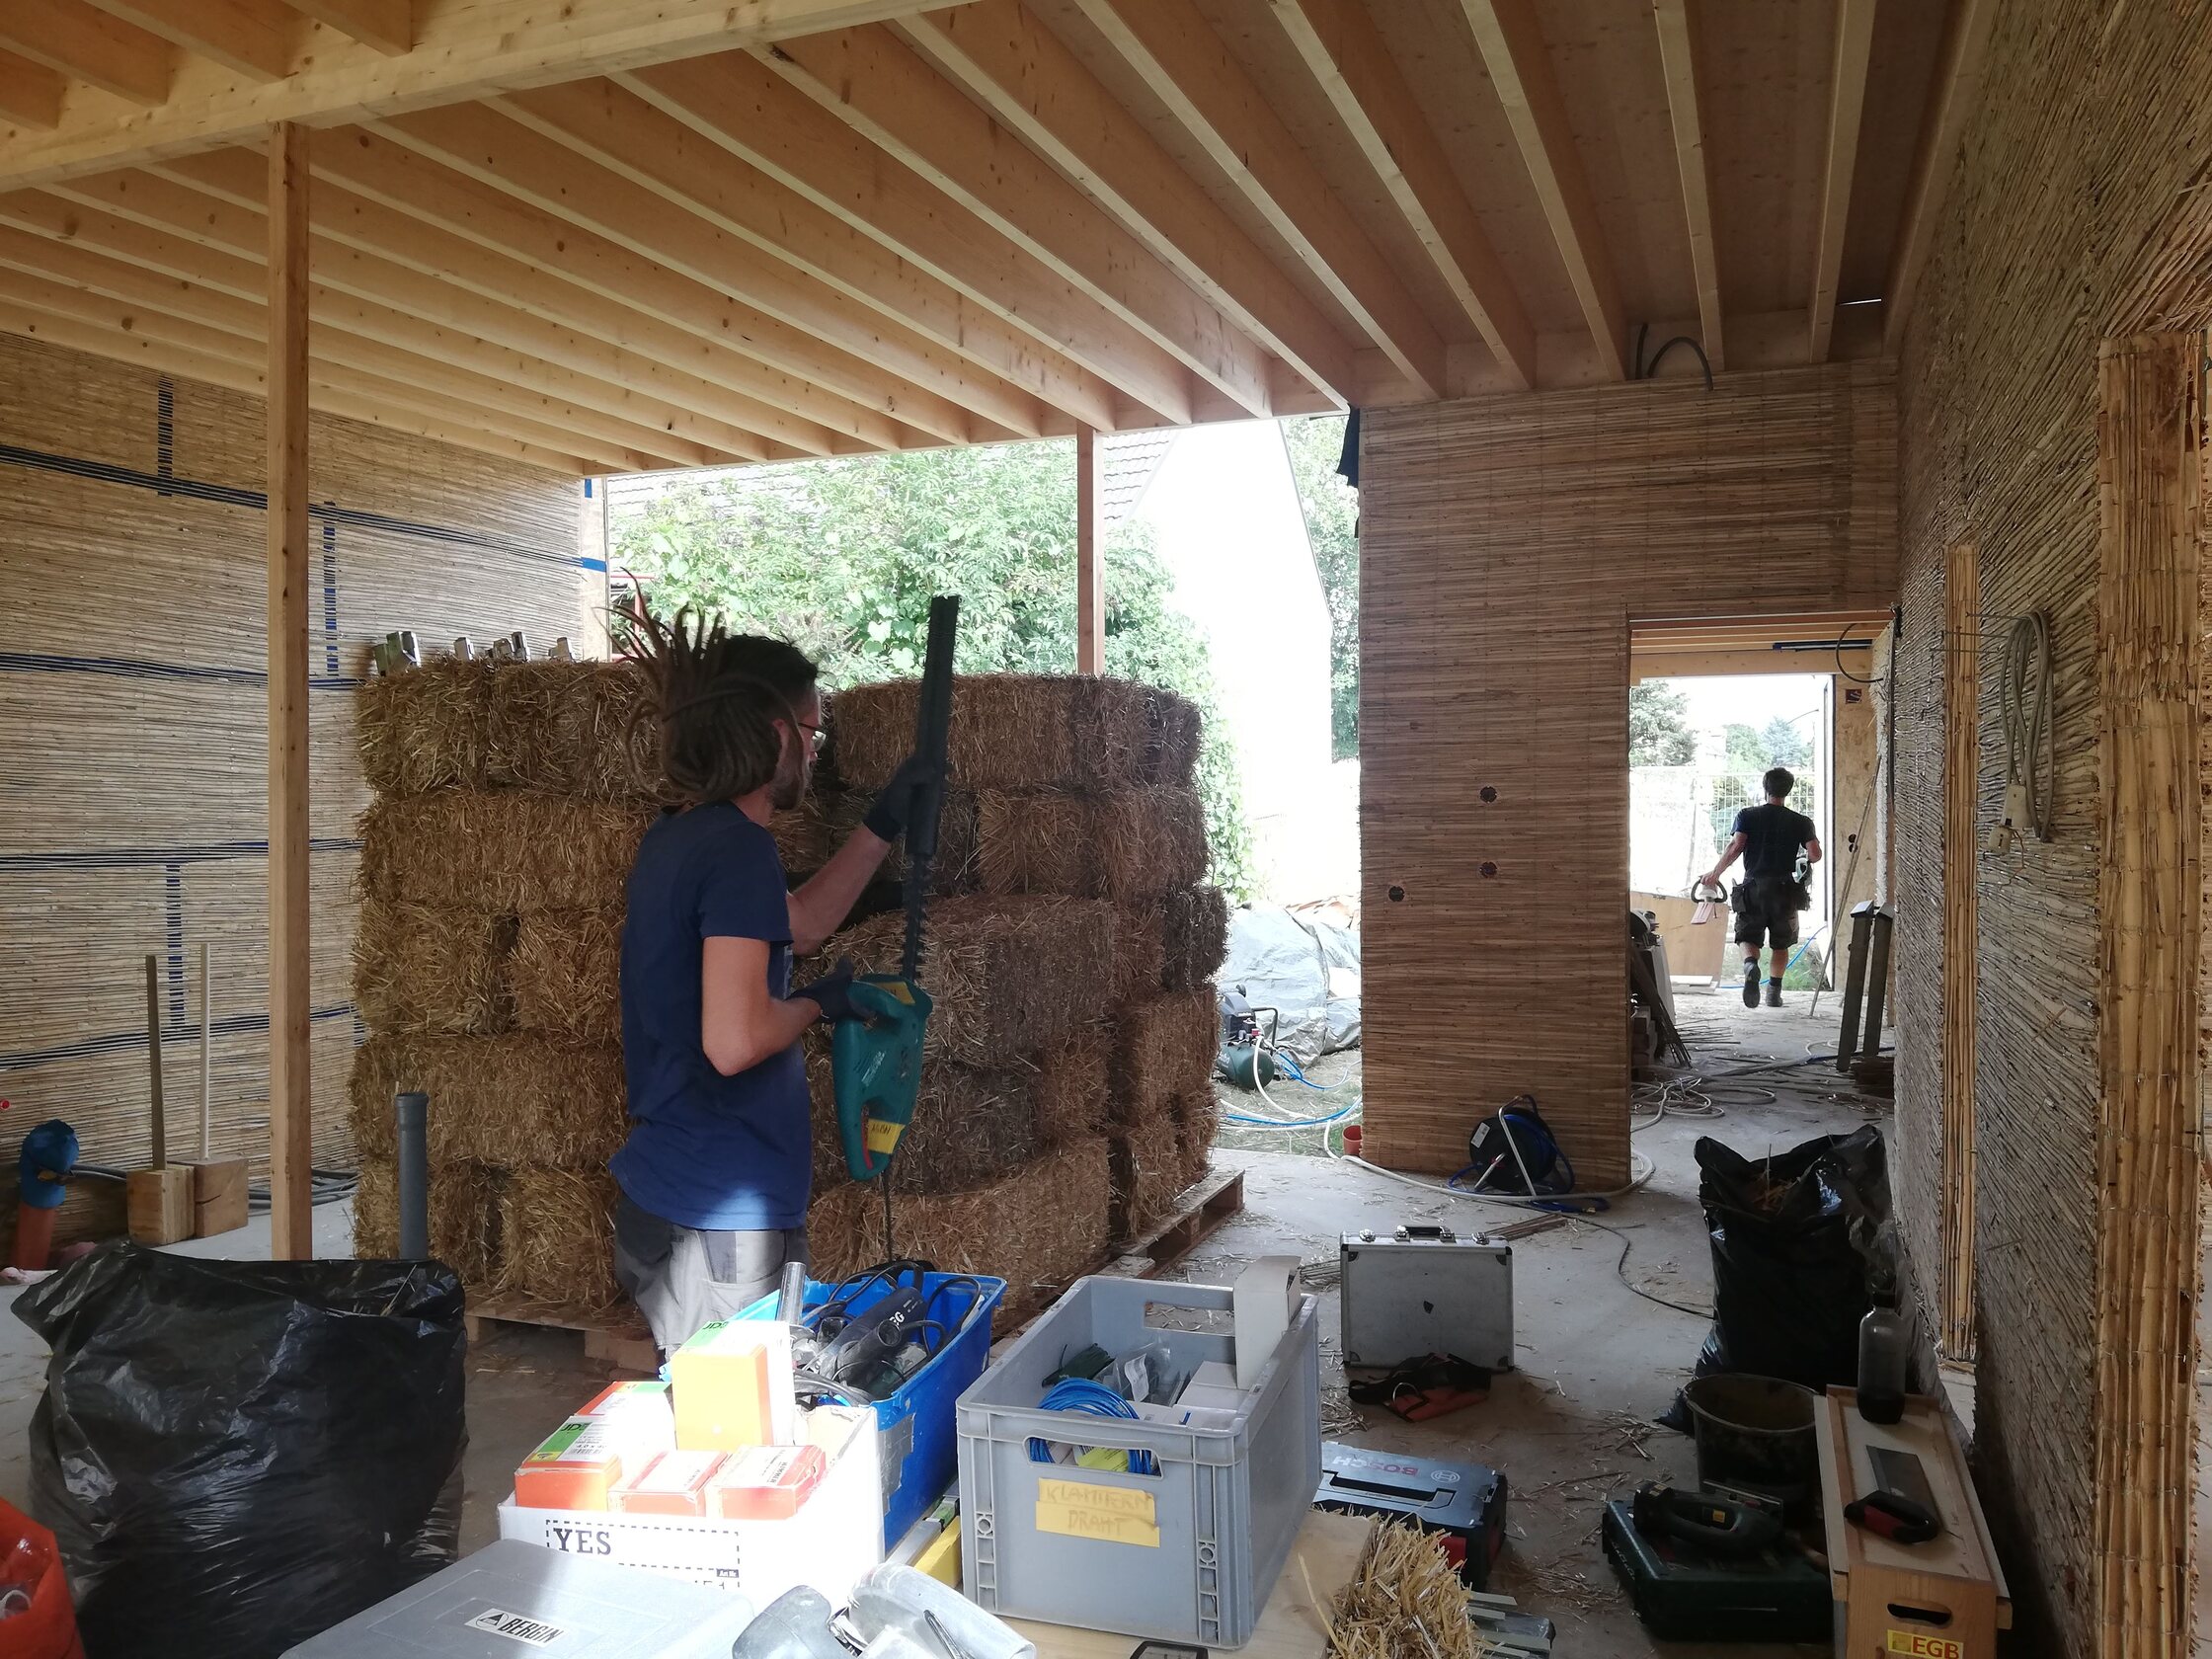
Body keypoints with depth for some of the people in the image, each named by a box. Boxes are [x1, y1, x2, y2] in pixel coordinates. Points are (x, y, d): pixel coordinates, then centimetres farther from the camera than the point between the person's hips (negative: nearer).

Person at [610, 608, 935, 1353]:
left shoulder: (676, 837, 10)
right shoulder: (738, 846, -19)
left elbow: (798, 923, 25)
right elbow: (735, 1042, -28)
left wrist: (884, 824, 25)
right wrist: (819, 1002, -9)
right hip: (721, 1217, -10)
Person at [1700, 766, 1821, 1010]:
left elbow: (1735, 847, -10)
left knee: (1748, 937, 5)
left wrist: (1715, 872, 1)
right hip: (1784, 888, 1)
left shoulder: (1747, 816, 1)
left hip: (1753, 886, -1)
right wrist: (1805, 861, 18)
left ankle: (1750, 965, -27)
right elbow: (1815, 855, -5)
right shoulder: (1801, 822, 3)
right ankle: (1774, 992, 16)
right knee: (1781, 944, 15)